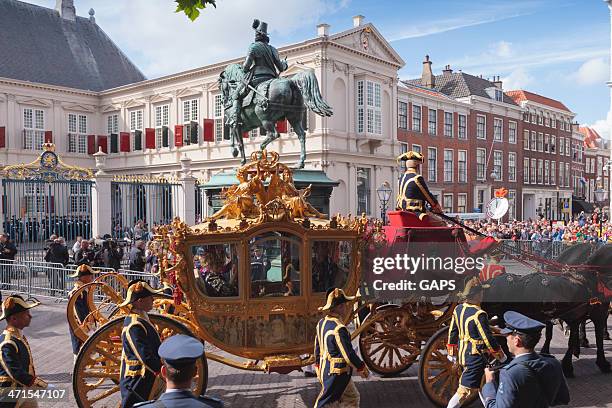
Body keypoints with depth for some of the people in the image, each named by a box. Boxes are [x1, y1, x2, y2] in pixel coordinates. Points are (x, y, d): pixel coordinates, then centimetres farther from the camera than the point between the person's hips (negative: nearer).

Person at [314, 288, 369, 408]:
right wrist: (361, 367, -7)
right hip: (336, 375, -9)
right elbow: (348, 354, -22)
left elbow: (317, 346, 12)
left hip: (325, 370, 9)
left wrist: (318, 364, 23)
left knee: (352, 398, 21)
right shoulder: (339, 329, -27)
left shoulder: (322, 323, 2)